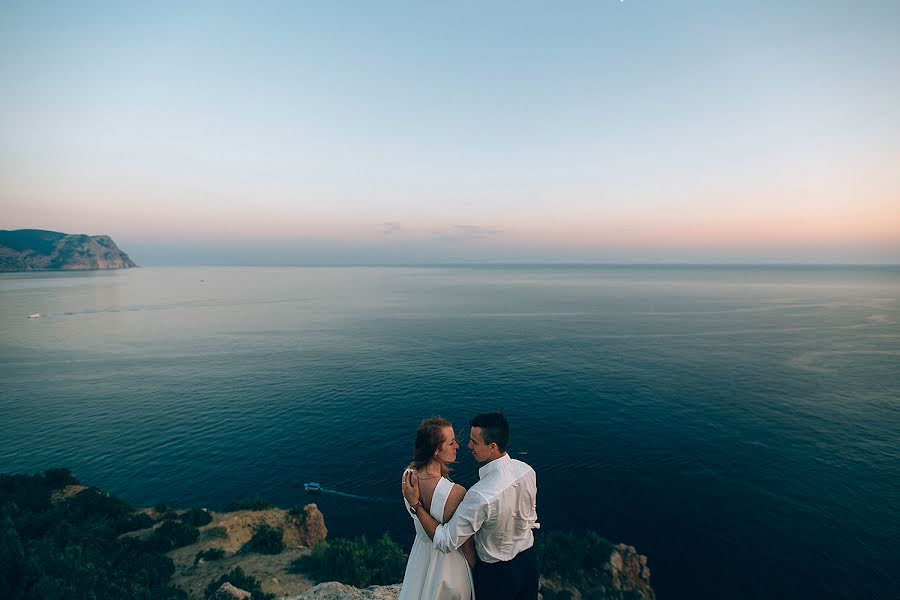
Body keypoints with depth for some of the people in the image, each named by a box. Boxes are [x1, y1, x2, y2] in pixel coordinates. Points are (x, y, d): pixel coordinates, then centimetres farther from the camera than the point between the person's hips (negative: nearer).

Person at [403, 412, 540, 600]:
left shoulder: (481, 496, -38)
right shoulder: (527, 470, -17)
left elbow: (446, 542, -27)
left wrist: (415, 504, -26)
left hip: (497, 573, -5)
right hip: (530, 560, 6)